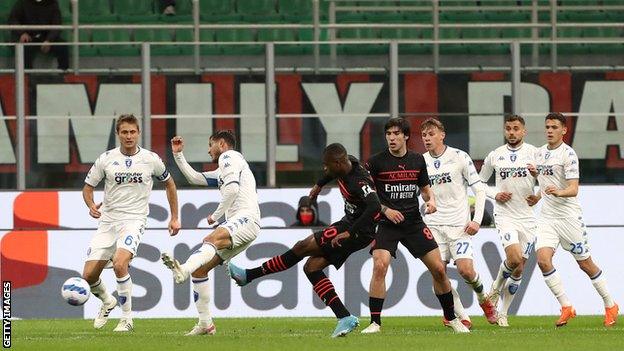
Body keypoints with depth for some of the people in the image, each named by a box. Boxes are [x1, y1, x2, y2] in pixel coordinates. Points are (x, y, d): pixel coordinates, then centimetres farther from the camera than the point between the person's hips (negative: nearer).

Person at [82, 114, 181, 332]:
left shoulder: (151, 159, 0)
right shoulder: (106, 159, 1)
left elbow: (169, 183, 17)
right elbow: (88, 187, 11)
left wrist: (174, 218, 17)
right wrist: (91, 205, -12)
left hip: (134, 220, -3)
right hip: (108, 220, 3)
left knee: (119, 264, -29)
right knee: (89, 275, -3)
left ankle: (127, 318, -14)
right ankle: (107, 302, 31)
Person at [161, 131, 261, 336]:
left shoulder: (229, 157, 5)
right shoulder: (221, 172, 35)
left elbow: (232, 188, -11)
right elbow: (194, 178, 40)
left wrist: (216, 215, -5)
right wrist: (178, 154, 34)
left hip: (246, 218, -10)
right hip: (236, 223, 10)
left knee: (211, 240, -39)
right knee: (199, 270, 6)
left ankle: (183, 270, -68)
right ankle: (205, 324, 6)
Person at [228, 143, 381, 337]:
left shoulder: (359, 182, -28)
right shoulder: (347, 162, 1)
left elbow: (374, 207, -43)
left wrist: (349, 233, -40)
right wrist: (320, 184, 37)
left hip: (359, 231, -11)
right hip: (349, 223, 11)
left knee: (302, 247, -13)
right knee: (311, 267, 3)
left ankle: (249, 275, -4)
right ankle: (345, 318, -5)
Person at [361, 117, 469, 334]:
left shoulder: (417, 160, 6)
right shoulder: (376, 162, -6)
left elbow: (425, 188, 19)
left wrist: (431, 200, -3)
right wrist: (385, 210, -15)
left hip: (414, 223, 3)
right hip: (387, 225, -3)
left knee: (438, 269, 1)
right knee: (380, 266, -24)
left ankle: (451, 318, 19)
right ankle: (375, 322, -16)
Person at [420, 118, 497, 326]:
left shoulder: (459, 157, -2)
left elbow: (479, 190, 1)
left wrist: (477, 220, -8)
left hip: (459, 223, -3)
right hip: (433, 225, 3)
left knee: (466, 270, -14)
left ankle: (483, 299, 17)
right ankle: (461, 317, 3)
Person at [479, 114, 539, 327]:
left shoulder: (534, 153, 1)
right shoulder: (495, 156, 5)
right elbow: (479, 183, 16)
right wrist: (495, 194, -2)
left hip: (528, 217, 1)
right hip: (505, 215, -1)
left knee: (519, 269, 4)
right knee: (514, 258, -23)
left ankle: (503, 313, 18)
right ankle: (496, 287, 6)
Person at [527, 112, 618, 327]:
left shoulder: (568, 154, -12)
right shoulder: (541, 153, 10)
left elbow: (573, 189, -20)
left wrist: (559, 192, -38)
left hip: (569, 216, -6)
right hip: (547, 218, 6)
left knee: (585, 263, 3)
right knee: (543, 260, -14)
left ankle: (610, 306, 21)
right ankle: (566, 308, -6)